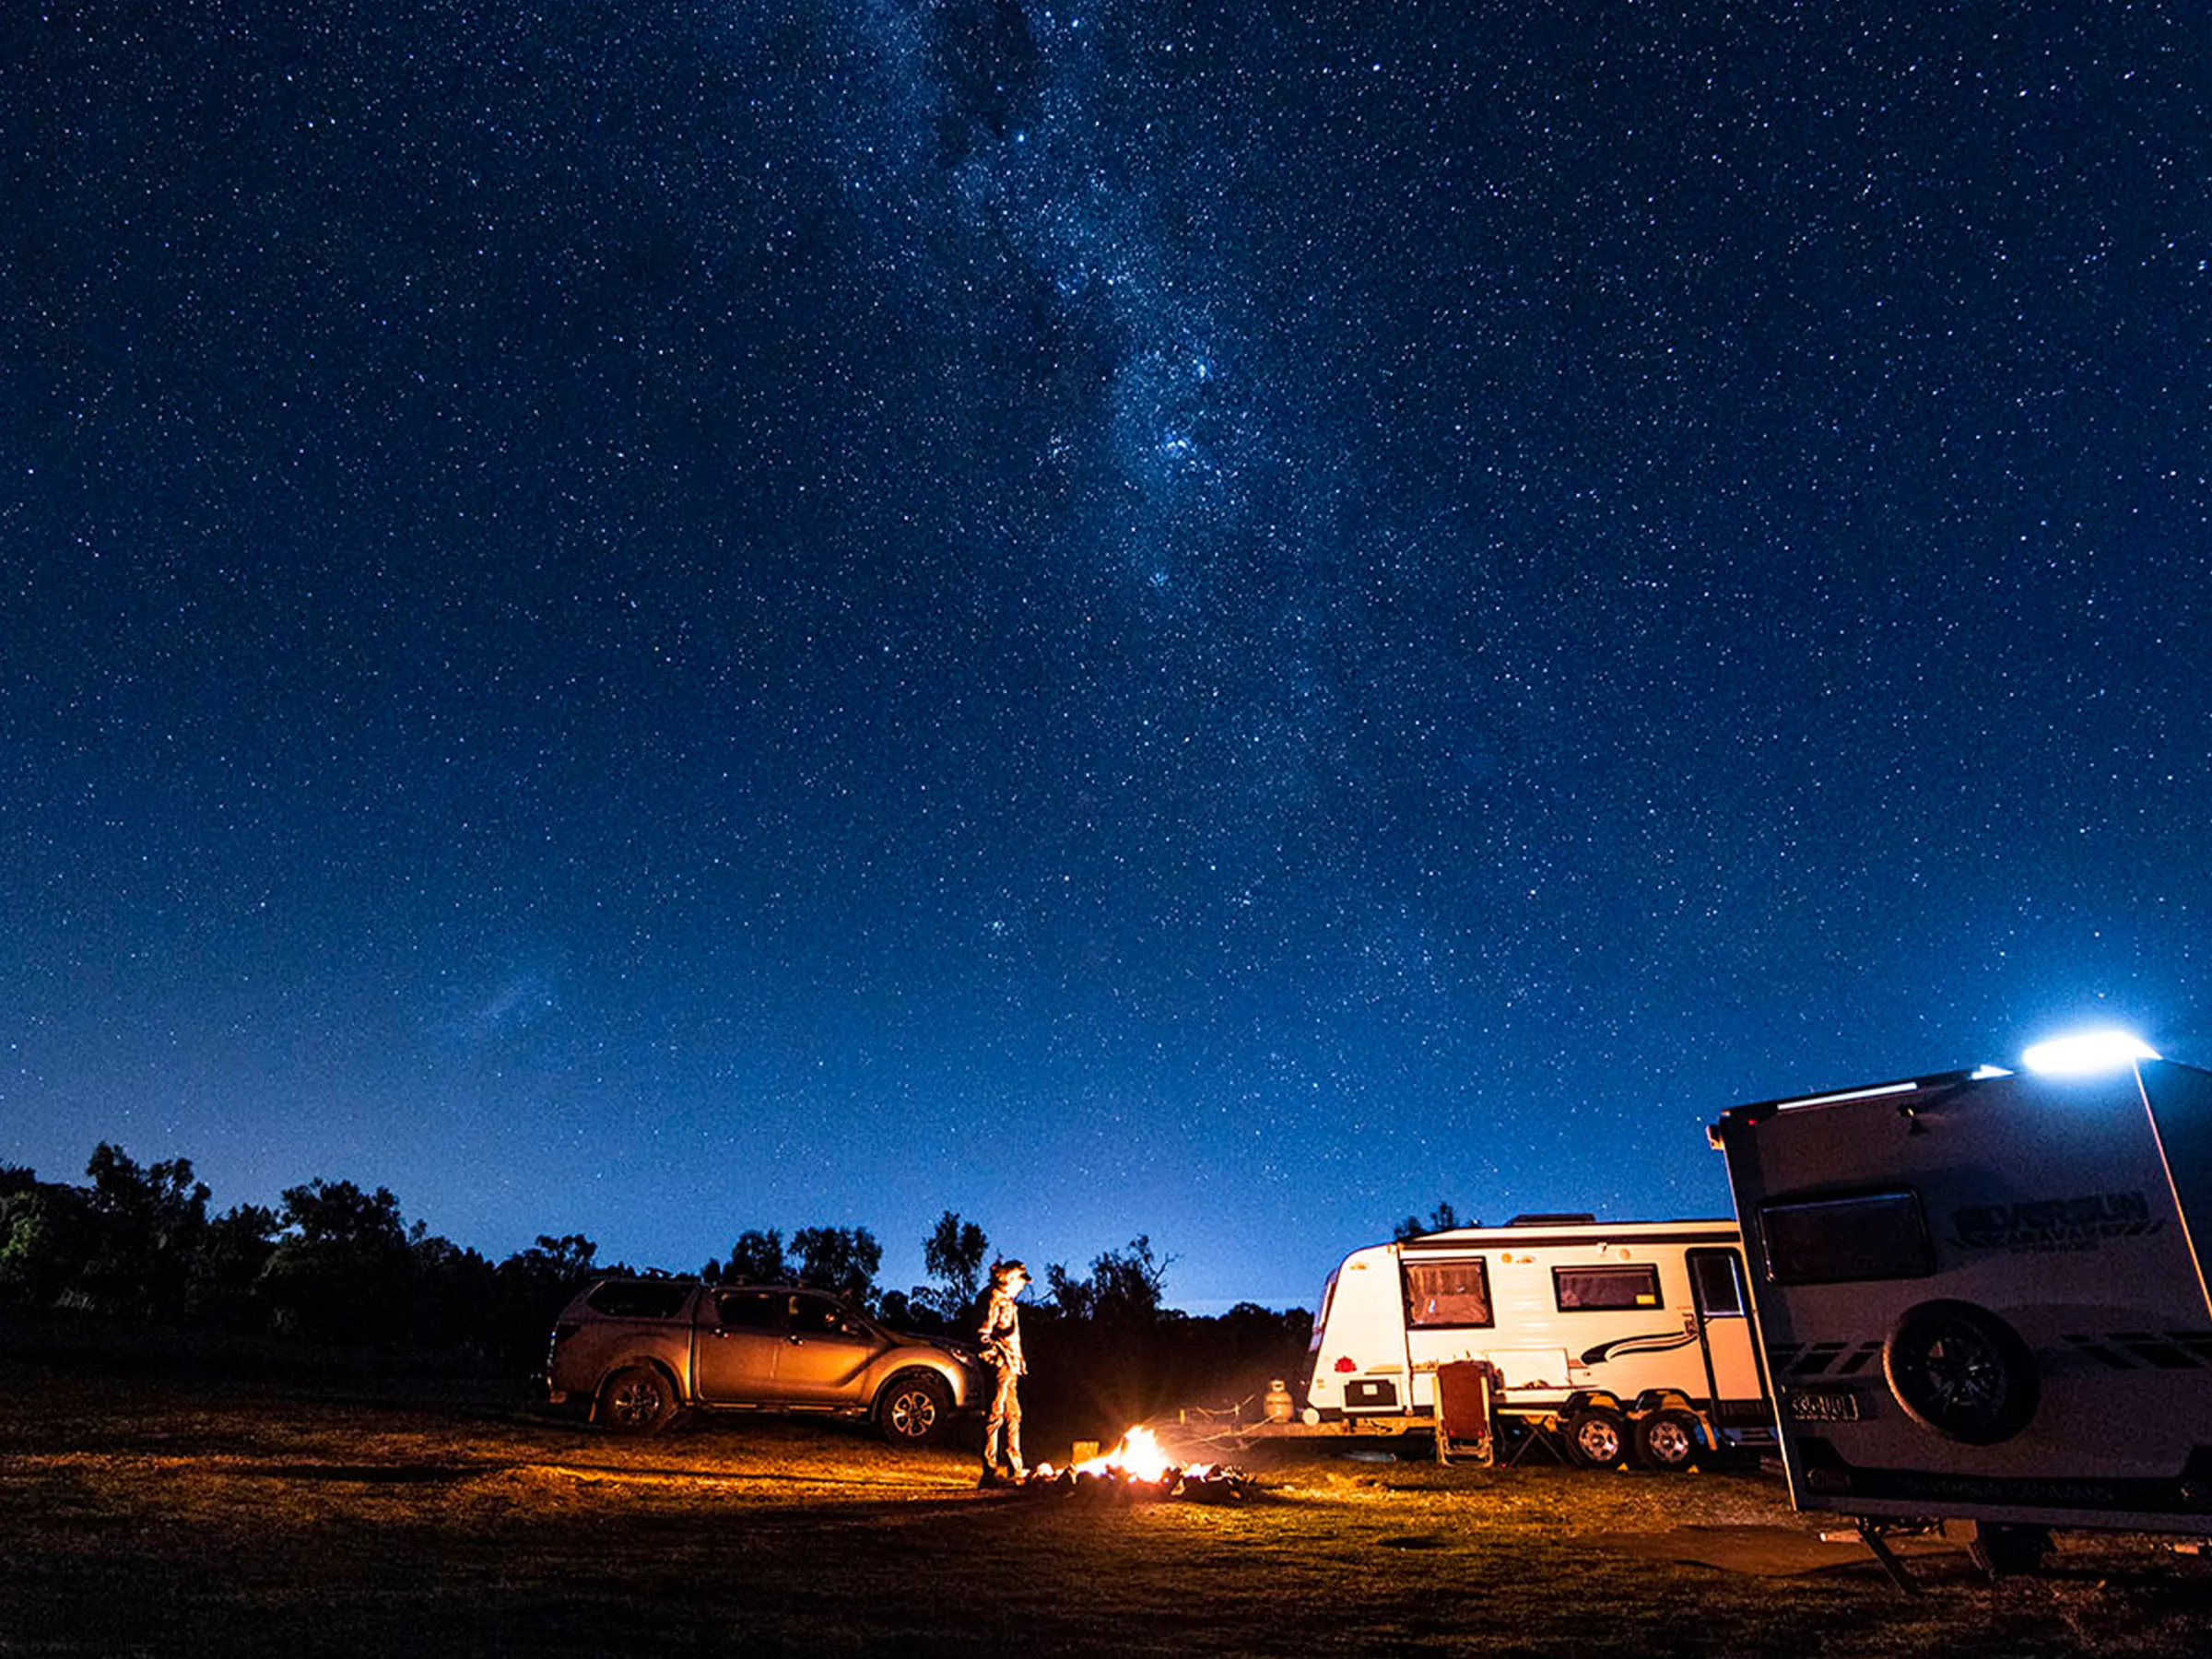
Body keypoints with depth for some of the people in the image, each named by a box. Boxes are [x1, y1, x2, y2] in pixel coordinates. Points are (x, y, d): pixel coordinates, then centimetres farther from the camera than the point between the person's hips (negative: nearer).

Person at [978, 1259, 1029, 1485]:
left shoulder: (1007, 1301, 22)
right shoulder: (994, 1299, -8)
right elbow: (983, 1333, -16)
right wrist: (1000, 1353, -20)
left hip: (1010, 1367, 10)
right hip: (998, 1365, -10)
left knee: (1013, 1415, 14)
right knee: (995, 1415, -9)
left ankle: (1012, 1467, 21)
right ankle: (991, 1470, -7)